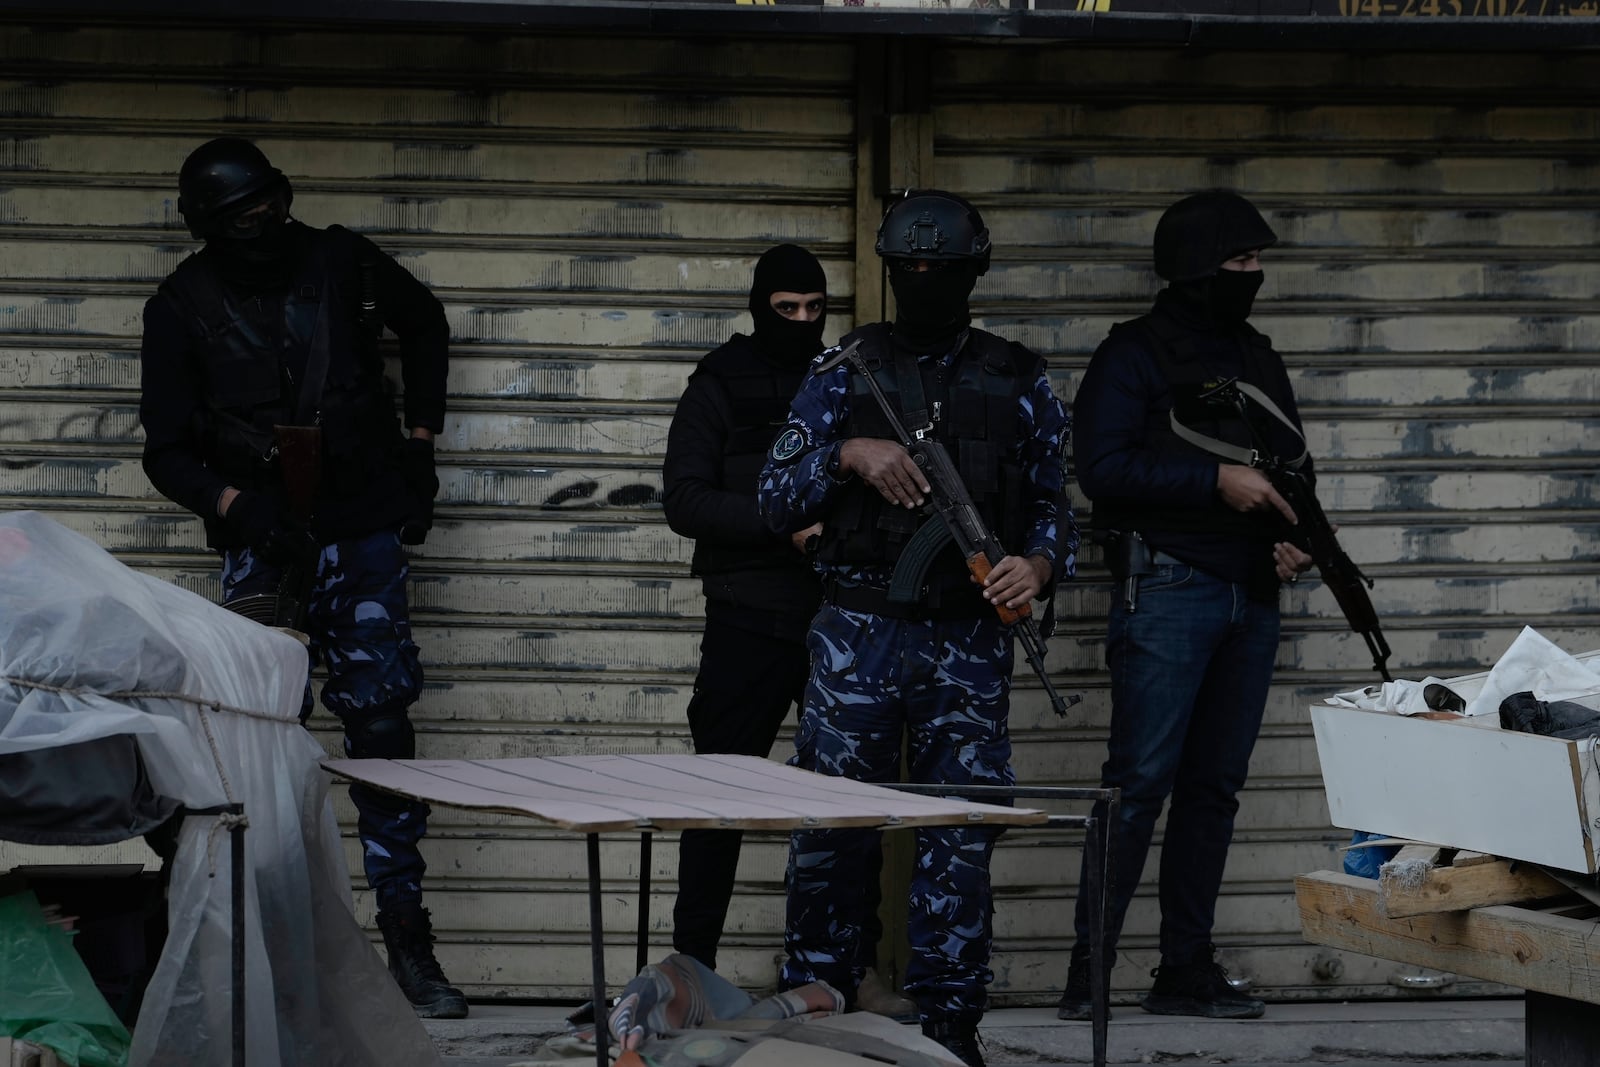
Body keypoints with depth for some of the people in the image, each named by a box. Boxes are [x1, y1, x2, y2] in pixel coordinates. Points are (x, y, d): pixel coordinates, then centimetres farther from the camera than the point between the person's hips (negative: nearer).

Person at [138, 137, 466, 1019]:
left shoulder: (338, 261, 1)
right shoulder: (182, 307, -2)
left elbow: (424, 325, 21)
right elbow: (166, 450, 0)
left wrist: (419, 440, 13)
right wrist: (235, 504, -18)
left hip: (360, 527, 1)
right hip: (260, 539, -1)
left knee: (380, 717, -3)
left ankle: (407, 937, 0)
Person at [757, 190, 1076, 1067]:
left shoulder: (1018, 382, 8)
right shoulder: (845, 370, 6)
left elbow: (1052, 503, 12)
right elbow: (777, 499, 4)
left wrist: (1038, 564, -9)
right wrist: (848, 454, -13)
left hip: (969, 639, 1)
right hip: (858, 632, -1)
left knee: (960, 835, 2)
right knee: (830, 823, 2)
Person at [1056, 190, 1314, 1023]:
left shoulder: (1259, 360, 18)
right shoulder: (1135, 354, -3)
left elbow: (1291, 463, 25)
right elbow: (1102, 467, -14)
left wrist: (1296, 539, 5)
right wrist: (1216, 482, -18)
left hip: (1252, 600, 7)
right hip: (1169, 590, -7)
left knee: (1215, 786, 8)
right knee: (1140, 781, -10)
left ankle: (1186, 969, 12)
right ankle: (1088, 968, -6)